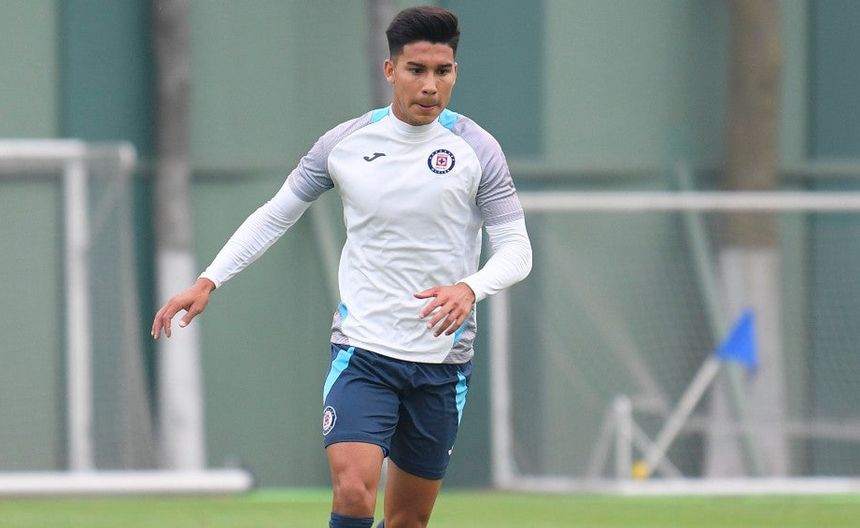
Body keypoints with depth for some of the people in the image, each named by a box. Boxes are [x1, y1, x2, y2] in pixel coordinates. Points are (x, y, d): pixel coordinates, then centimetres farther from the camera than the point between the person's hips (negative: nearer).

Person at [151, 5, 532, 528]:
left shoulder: (476, 149, -3)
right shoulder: (344, 143, 0)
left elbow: (516, 249, -4)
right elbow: (275, 215, 12)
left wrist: (469, 287, -25)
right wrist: (208, 282, 4)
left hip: (442, 361, 1)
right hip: (362, 351, -1)